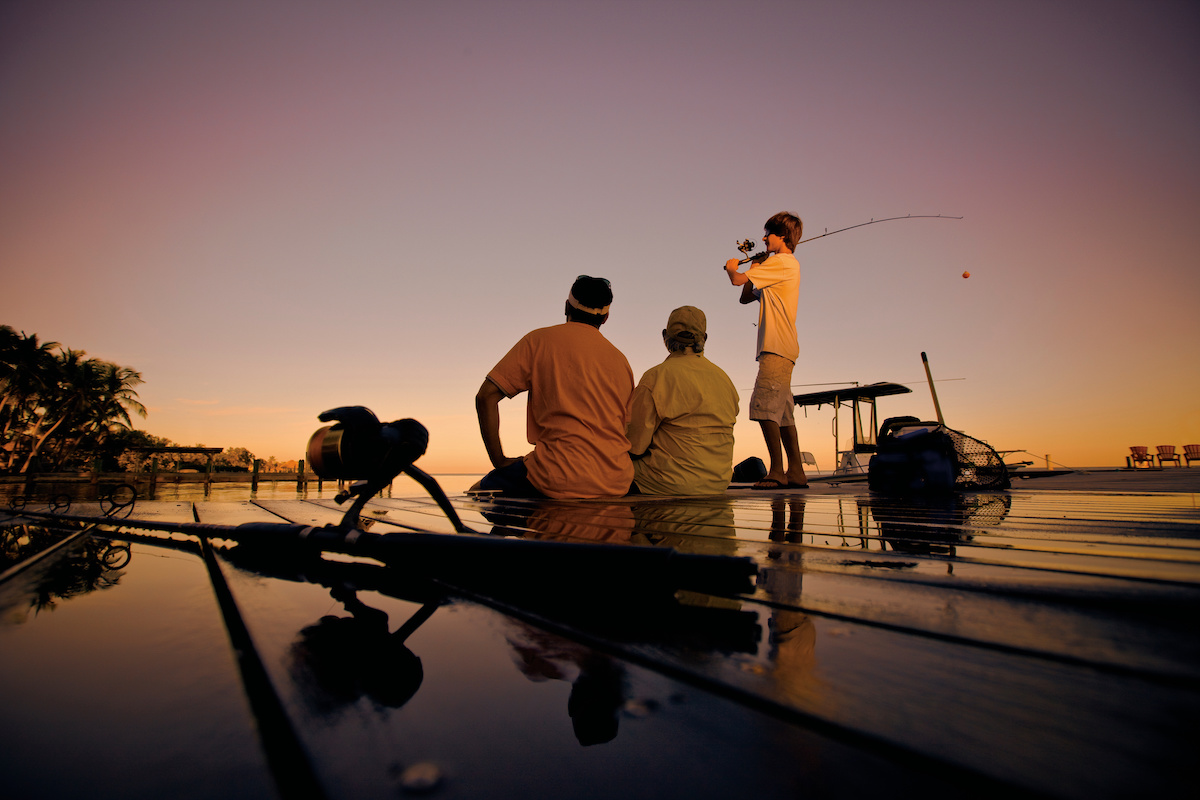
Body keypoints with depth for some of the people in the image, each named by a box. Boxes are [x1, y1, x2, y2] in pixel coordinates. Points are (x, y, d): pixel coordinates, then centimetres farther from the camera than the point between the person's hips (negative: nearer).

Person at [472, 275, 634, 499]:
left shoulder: (540, 340, -1)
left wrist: (499, 461, 2)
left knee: (478, 492, 15)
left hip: (562, 480, -5)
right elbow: (622, 428, 15)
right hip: (616, 484, 6)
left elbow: (486, 397, -6)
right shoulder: (620, 360, 11)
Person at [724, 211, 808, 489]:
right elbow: (746, 297, 25)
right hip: (779, 350, 10)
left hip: (777, 347, -10)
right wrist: (754, 266, 19)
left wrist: (731, 267, 11)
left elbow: (738, 280, -11)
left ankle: (777, 471, -15)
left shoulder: (782, 261, -5)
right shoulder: (784, 266, 26)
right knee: (782, 413, 8)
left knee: (764, 406, -16)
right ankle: (796, 472, 11)